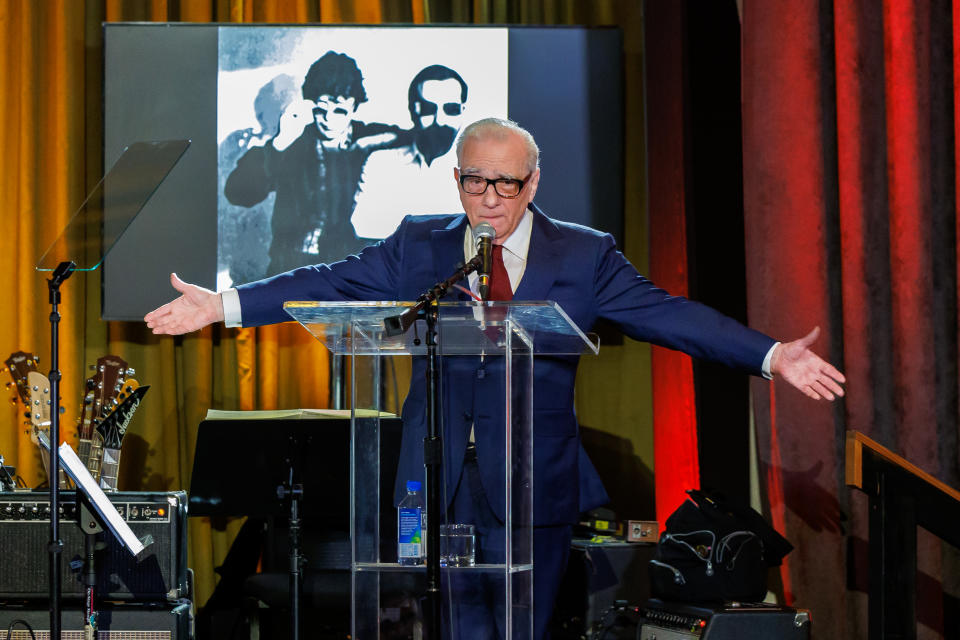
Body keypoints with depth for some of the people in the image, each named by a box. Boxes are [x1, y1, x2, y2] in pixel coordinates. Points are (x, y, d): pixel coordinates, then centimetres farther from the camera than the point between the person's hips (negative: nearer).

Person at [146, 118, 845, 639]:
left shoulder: (584, 256, 3)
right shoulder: (419, 246, 9)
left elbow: (665, 314, -2)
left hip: (536, 485, -1)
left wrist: (772, 356, -13)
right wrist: (222, 305, 0)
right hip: (442, 479, 1)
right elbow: (335, 284, 8)